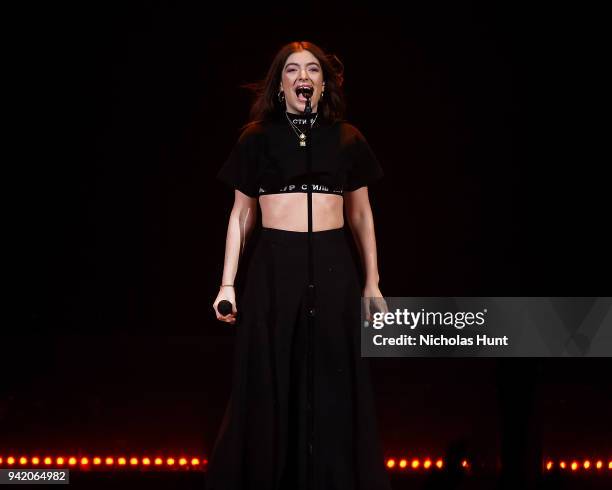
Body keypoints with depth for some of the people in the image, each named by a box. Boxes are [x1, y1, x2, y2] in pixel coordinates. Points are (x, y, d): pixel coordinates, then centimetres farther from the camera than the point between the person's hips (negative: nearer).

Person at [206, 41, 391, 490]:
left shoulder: (347, 139, 7)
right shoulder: (257, 138, 5)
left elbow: (361, 215, 12)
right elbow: (241, 215, 7)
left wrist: (372, 283, 9)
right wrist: (228, 283, 2)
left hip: (333, 267, 1)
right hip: (274, 267, -1)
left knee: (333, 386, 3)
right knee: (268, 385, 4)